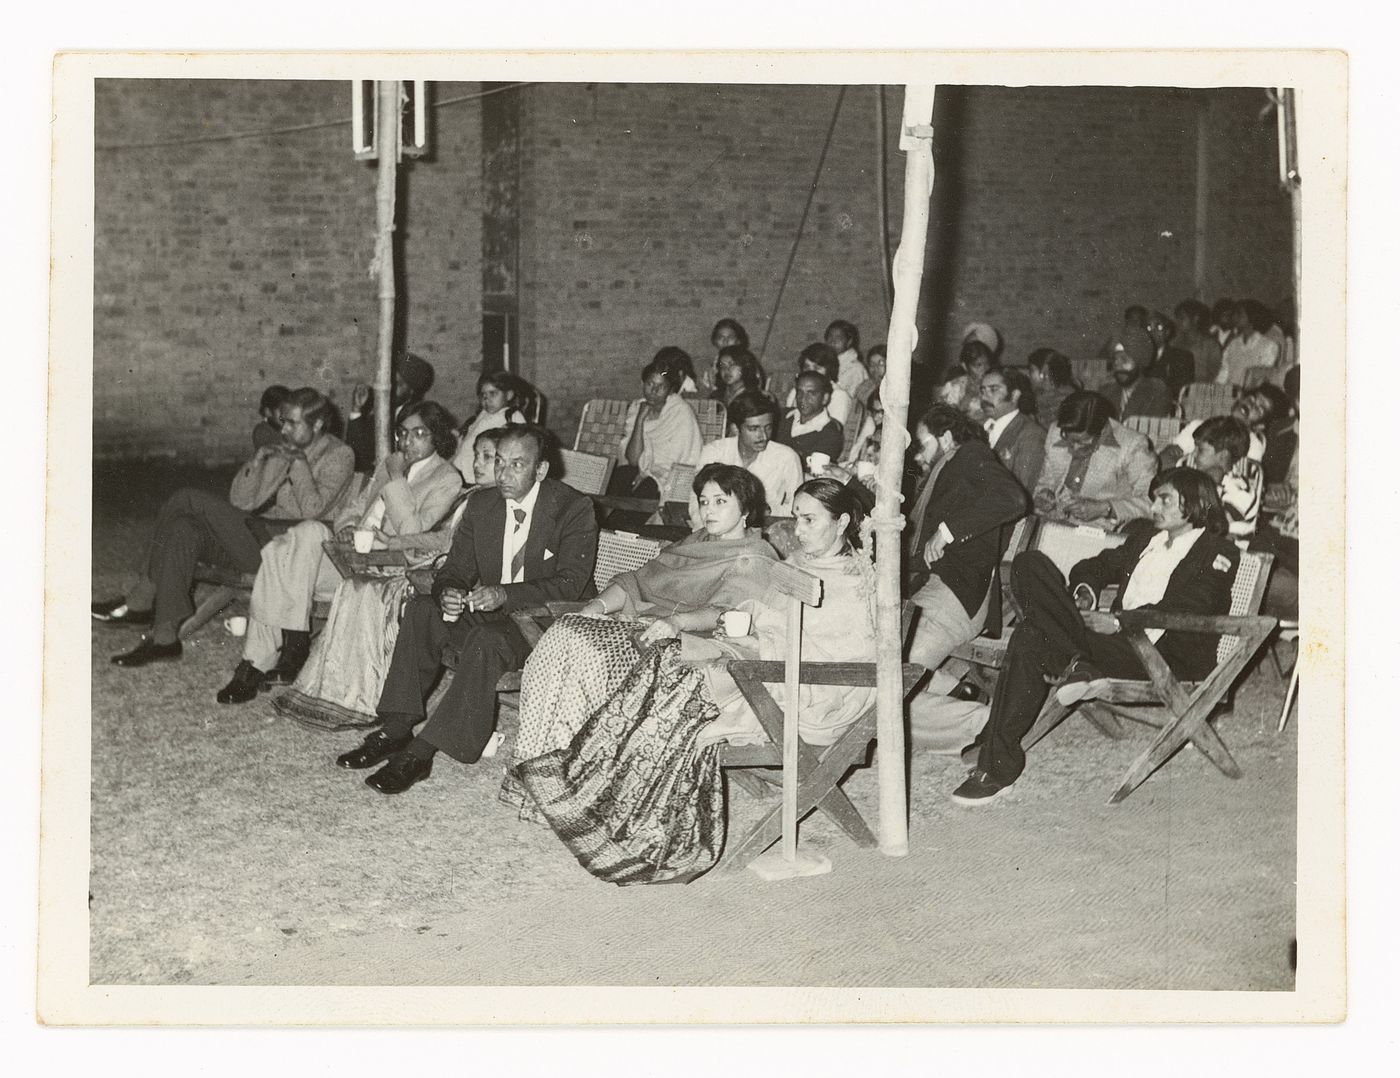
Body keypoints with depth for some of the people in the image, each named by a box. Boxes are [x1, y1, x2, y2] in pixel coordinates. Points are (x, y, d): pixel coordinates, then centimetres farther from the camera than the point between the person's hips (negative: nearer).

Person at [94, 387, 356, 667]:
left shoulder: (339, 455, 1)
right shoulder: (281, 451, 21)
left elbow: (312, 511, -14)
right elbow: (240, 502, 12)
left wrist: (300, 463, -13)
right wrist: (258, 460, -1)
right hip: (255, 537, 8)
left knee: (184, 500, -17)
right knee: (184, 530, -19)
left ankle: (140, 603, -12)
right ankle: (164, 638, -19)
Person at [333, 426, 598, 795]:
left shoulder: (574, 508, -11)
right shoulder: (481, 504, 7)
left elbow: (571, 584, -20)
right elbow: (456, 568, 6)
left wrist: (505, 595, -34)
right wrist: (447, 593, -21)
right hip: (490, 614, 6)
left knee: (485, 641, -34)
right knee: (421, 610, -16)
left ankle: (421, 751, -32)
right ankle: (396, 729, -18)